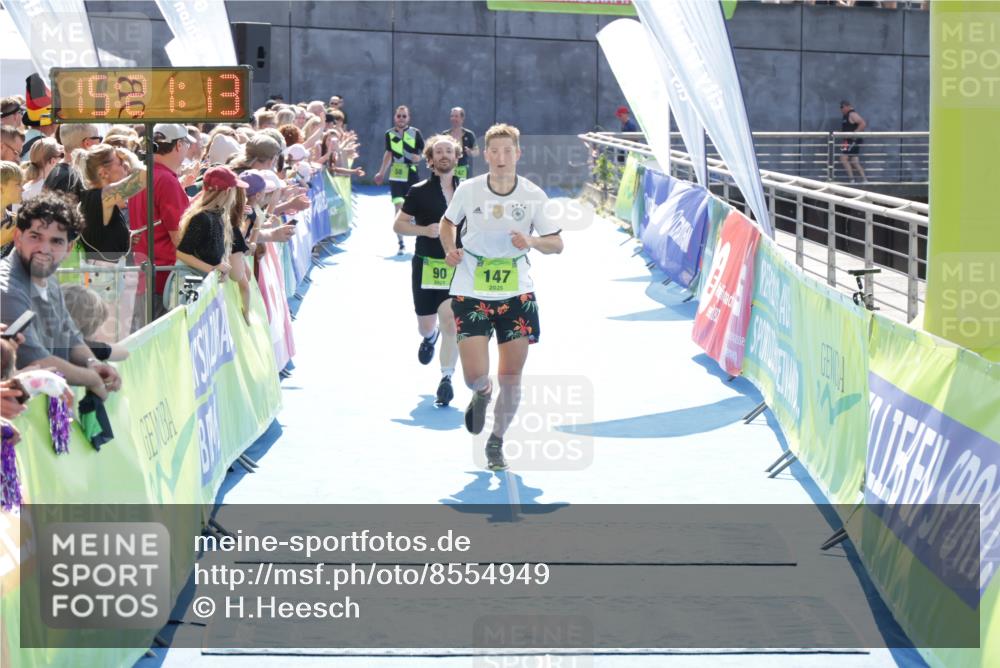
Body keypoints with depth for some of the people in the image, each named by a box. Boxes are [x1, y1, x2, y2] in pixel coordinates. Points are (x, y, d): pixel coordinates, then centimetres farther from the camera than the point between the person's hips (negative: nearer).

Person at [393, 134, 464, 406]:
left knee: (450, 321, -16)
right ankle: (430, 337, 50)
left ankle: (446, 378, -8)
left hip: (457, 266, 0)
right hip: (426, 265, 0)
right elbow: (399, 225, 1)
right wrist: (425, 230, -15)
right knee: (425, 325, 11)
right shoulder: (419, 192, -1)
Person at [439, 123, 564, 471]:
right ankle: (482, 394, 29)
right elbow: (448, 221, 14)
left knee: (511, 376, 3)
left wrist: (533, 241, -20)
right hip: (470, 294, -1)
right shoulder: (468, 190, -5)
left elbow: (557, 243, 1)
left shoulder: (534, 195, -5)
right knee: (475, 375, -10)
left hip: (516, 295, 1)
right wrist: (450, 248, -6)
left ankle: (496, 442, 23)